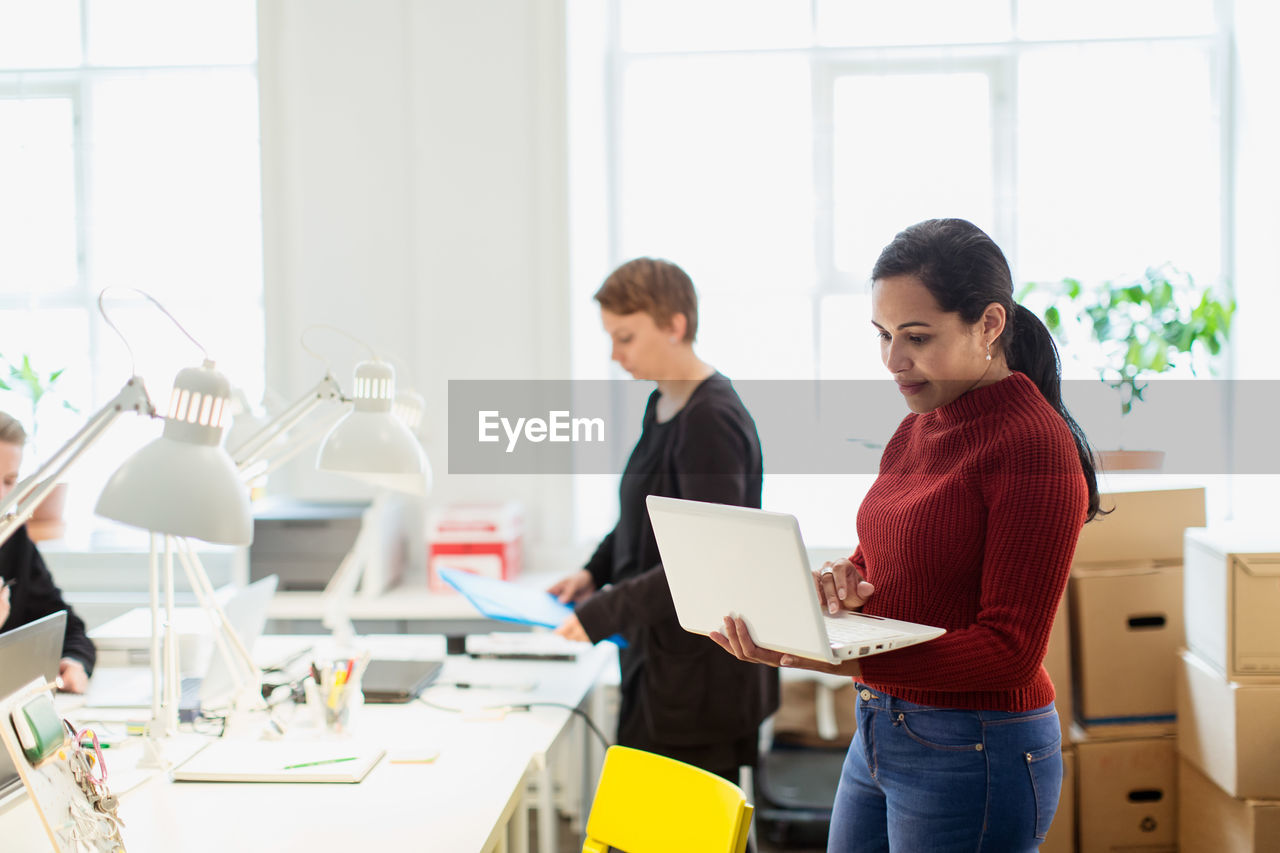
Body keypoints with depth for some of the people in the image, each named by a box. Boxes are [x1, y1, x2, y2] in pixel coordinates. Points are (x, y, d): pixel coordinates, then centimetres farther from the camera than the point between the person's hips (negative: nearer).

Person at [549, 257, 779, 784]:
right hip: (662, 662, 9)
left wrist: (606, 612, -21)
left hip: (702, 676, -9)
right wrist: (596, 572, 8)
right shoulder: (662, 407, 11)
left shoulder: (710, 421, -18)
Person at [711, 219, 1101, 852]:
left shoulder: (1036, 445, -17)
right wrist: (846, 582, -7)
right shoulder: (916, 429, 9)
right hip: (876, 730, 8)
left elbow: (1010, 650, -20)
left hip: (973, 753, -8)